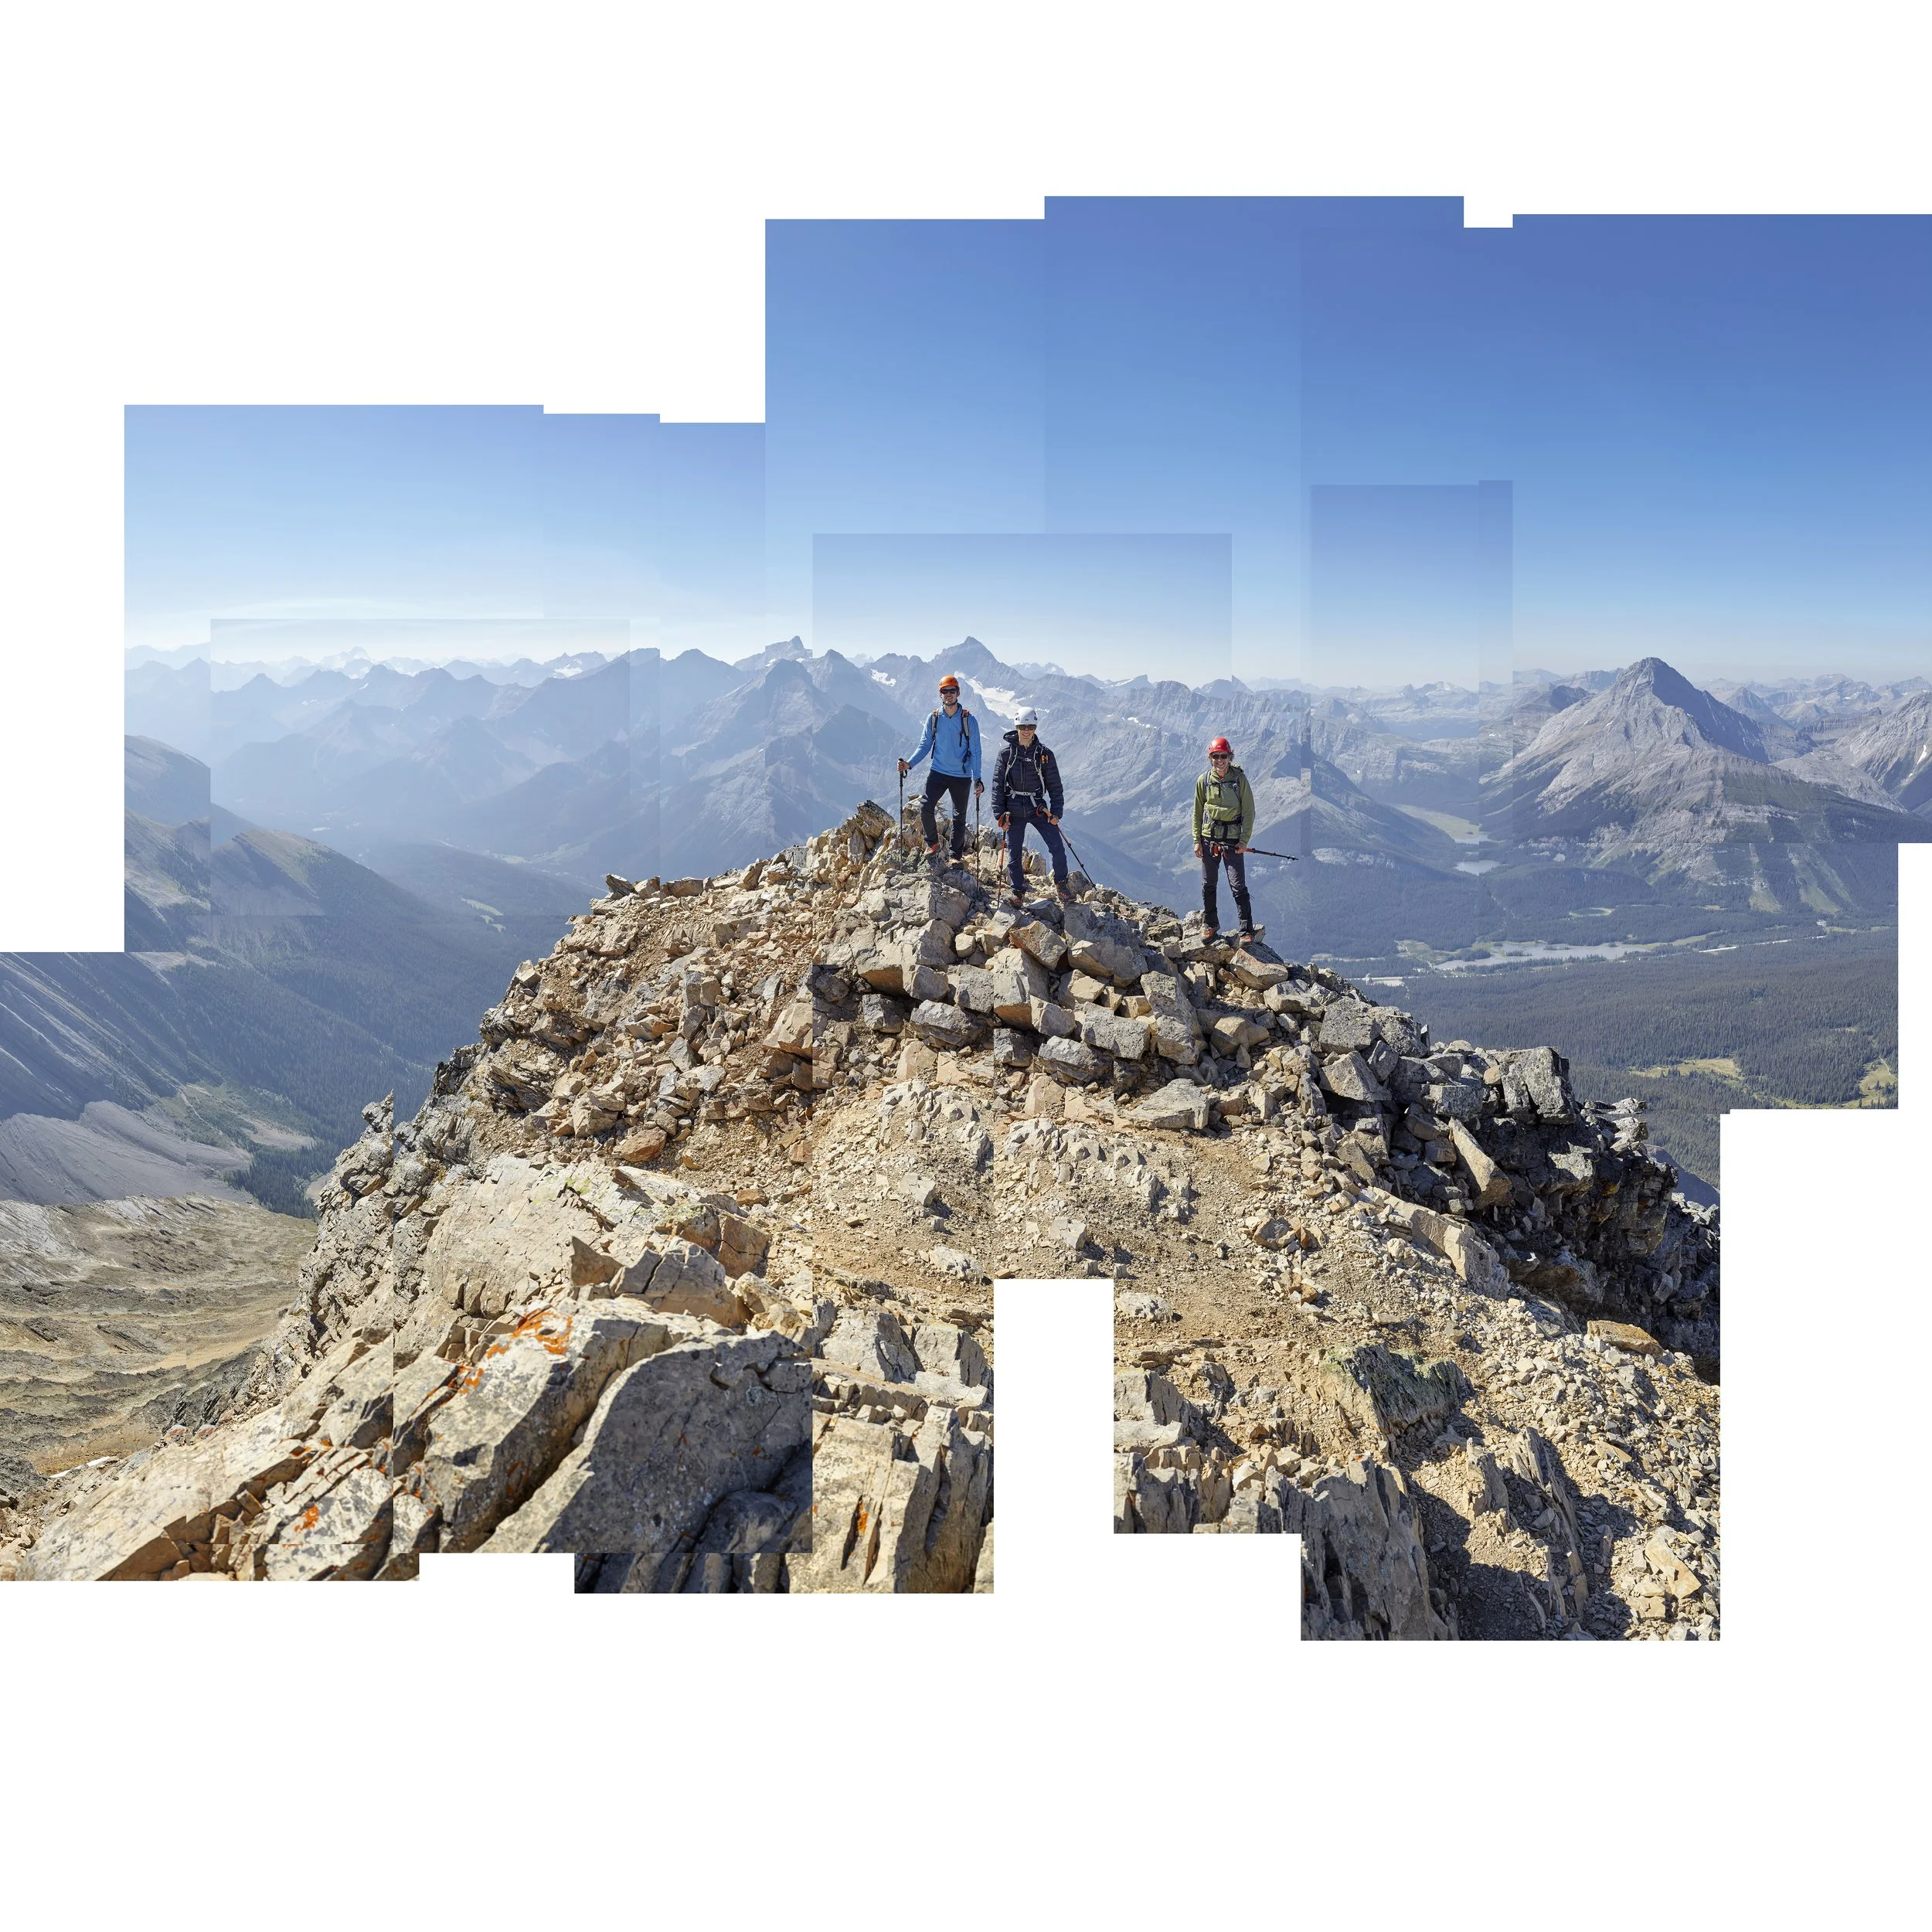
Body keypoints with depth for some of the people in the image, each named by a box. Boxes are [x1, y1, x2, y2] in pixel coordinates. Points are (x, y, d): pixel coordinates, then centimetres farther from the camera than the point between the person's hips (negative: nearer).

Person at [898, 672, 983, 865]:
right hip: (938, 773, 1)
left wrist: (977, 779, -11)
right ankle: (932, 843, 10)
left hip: (961, 776, -1)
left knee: (959, 816, 7)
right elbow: (925, 745, 5)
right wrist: (909, 763, -10)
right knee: (925, 807, -12)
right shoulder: (933, 718, 0)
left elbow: (975, 751, -4)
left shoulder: (969, 720, -6)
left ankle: (956, 855, 21)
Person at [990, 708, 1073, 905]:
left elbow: (1054, 785, 4)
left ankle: (1060, 883, 14)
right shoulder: (1006, 754, -2)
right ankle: (1018, 890, 23)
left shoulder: (1044, 755, -1)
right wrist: (1000, 815, -4)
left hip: (1038, 808, 0)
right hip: (1014, 811, 0)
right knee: (1014, 854, 4)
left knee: (1057, 848, -7)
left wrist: (1056, 813, -2)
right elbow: (998, 786, 1)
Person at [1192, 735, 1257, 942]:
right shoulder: (1203, 781, 3)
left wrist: (1244, 840, -7)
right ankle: (1212, 924, 28)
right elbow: (1197, 813, 10)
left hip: (1233, 839, -3)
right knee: (1208, 884, 11)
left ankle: (1247, 930, 1)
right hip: (1209, 838, 3)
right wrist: (1197, 841, 4)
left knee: (1238, 886, -7)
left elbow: (1249, 812, -1)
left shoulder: (1239, 779, -4)